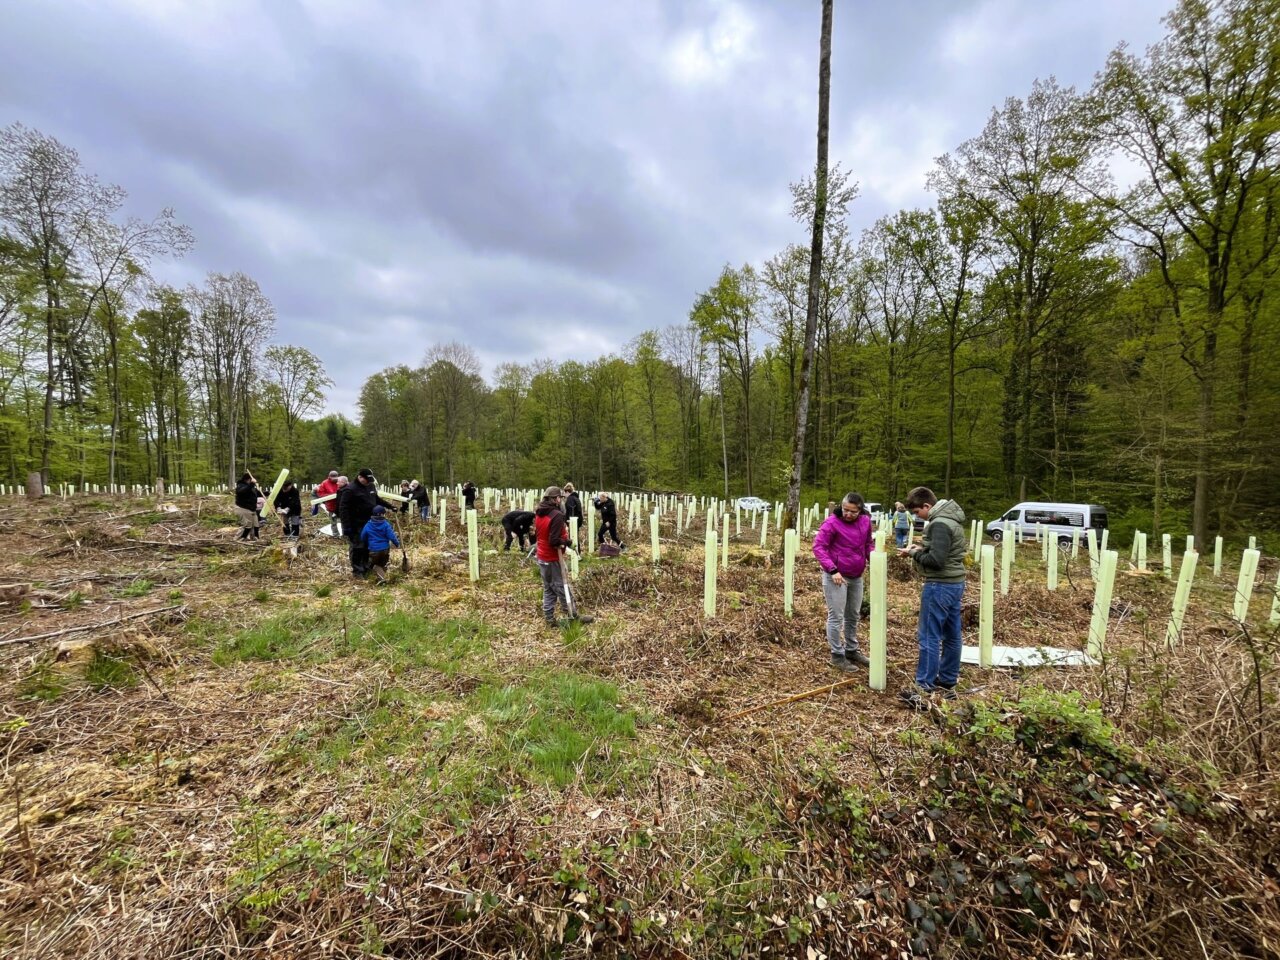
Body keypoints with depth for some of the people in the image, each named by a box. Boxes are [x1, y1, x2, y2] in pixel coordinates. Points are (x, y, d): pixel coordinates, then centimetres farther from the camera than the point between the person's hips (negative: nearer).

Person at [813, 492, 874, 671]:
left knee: (853, 616, 19)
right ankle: (837, 655, 13)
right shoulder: (832, 522, -17)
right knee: (836, 617, 1)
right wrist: (832, 570, -25)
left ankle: (852, 650, 35)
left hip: (856, 576, 7)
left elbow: (867, 545, 14)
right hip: (836, 576, -7)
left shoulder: (865, 522, 1)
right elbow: (818, 546, -17)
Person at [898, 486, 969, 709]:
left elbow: (936, 560, -24)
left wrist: (914, 554, -9)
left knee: (929, 637, -5)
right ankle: (947, 684, 24)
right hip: (955, 583, 10)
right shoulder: (950, 518, 12)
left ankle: (924, 689, 0)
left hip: (940, 586, -10)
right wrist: (922, 547, 6)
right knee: (951, 636, 14)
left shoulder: (939, 524, -19)